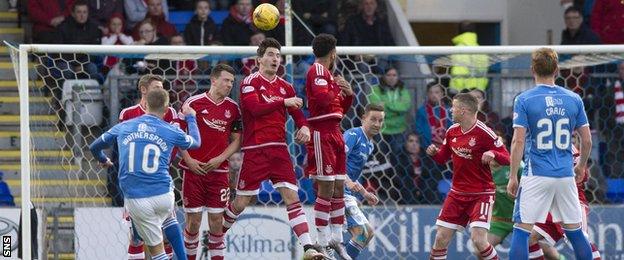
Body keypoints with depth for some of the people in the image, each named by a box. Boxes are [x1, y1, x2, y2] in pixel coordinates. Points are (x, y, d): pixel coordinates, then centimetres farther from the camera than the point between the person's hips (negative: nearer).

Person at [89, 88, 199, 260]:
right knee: (168, 217, 35)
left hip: (135, 201, -1)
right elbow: (196, 142, 22)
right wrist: (190, 118, 41)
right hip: (164, 196, 1)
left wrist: (103, 160, 41)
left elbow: (94, 147, 18)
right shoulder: (171, 132, 1)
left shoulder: (123, 128, 5)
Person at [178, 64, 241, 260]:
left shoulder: (233, 108, 6)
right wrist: (188, 160, -7)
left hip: (218, 170, 2)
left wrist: (220, 159, -5)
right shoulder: (194, 103, -4)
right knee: (193, 219, 0)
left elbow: (236, 141, 10)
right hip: (194, 169, -2)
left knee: (216, 218, 0)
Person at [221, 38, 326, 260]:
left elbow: (297, 114, 15)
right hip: (255, 150, -4)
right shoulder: (250, 82, -3)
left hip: (279, 150, 4)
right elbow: (256, 108, -18)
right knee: (241, 203, 1)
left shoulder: (285, 87, 14)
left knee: (292, 197, -8)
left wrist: (304, 127, -7)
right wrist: (283, 102, -23)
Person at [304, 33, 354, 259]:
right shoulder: (317, 70, -8)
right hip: (321, 133, -10)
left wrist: (348, 95, 10)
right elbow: (321, 97, -25)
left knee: (339, 188, 11)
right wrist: (337, 88, -8)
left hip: (334, 133, 10)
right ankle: (322, 242, -8)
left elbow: (340, 110, 27)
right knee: (326, 188, -10)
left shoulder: (328, 74, 21)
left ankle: (336, 239, 17)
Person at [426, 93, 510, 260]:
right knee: (441, 238, 2)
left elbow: (506, 158, -13)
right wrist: (434, 153, -4)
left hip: (481, 194, -6)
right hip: (457, 194, 6)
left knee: (478, 240, -18)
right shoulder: (452, 131, 5)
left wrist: (493, 154, -33)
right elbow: (442, 158, 17)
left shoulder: (484, 133, -15)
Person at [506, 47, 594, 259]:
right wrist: (581, 166, 25)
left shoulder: (524, 100, -5)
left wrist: (513, 177, -3)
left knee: (521, 231, -1)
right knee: (575, 232, 11)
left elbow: (518, 141, -10)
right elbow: (587, 140, 7)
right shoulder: (573, 99, 4)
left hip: (536, 176, -3)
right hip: (565, 176, 3)